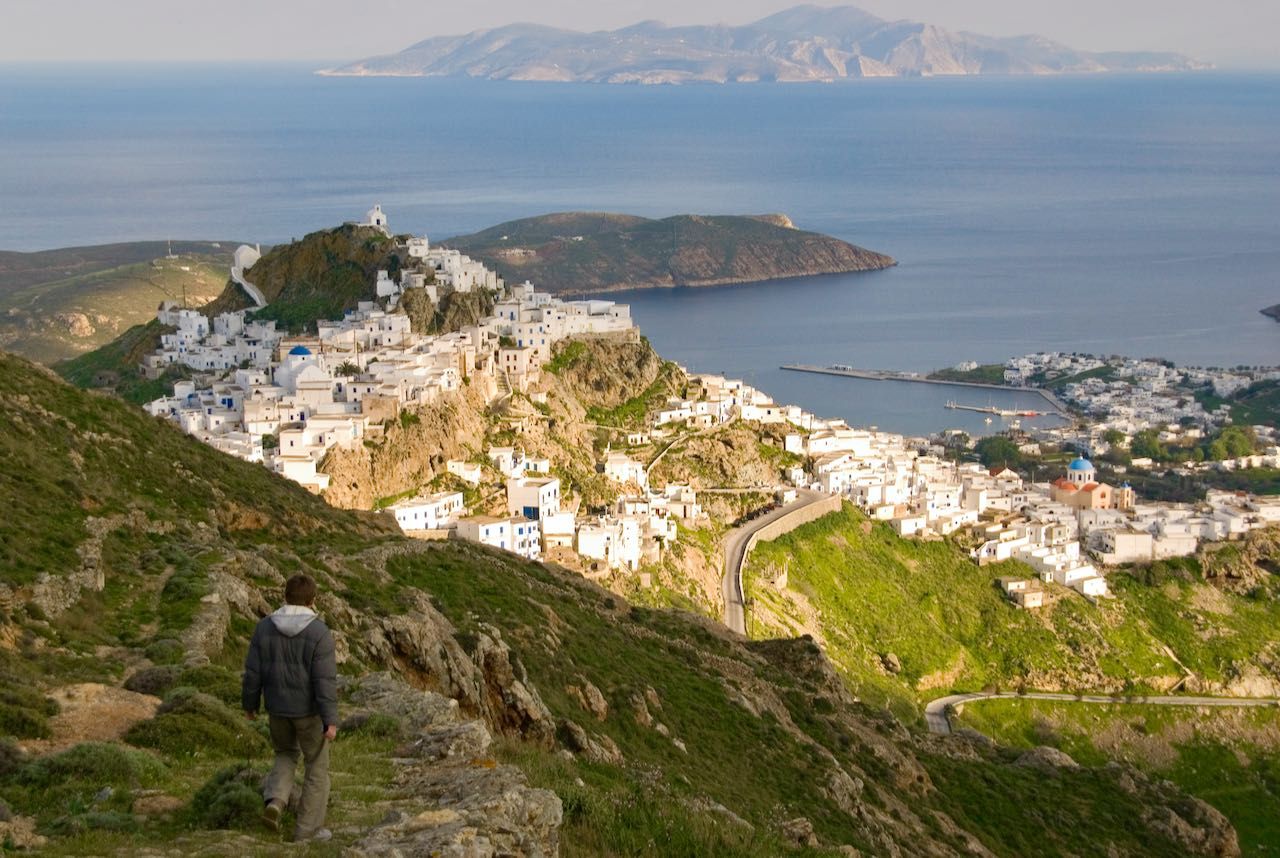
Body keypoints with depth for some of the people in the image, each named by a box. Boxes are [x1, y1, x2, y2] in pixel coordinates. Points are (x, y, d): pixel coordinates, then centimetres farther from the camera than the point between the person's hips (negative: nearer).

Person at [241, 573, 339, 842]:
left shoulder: (265, 627, -8)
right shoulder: (319, 633, -19)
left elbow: (253, 671, -3)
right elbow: (325, 680, -21)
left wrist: (250, 703, 12)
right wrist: (331, 720, -18)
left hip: (278, 707, 4)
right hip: (309, 709, -4)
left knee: (286, 755, 27)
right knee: (317, 767, 14)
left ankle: (275, 802, 3)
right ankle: (308, 829, 17)